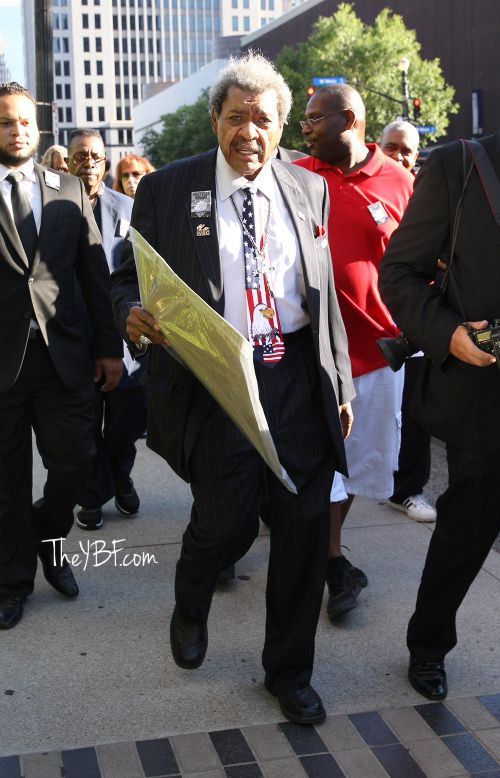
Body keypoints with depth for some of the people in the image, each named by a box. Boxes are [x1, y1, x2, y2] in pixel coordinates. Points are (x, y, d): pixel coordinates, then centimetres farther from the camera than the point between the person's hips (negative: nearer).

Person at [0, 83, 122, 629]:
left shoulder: (69, 191, 8)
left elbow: (94, 272, 8)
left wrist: (108, 346, 4)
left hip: (63, 354, 2)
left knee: (73, 460, 4)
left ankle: (48, 540, 34)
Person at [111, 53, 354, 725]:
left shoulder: (310, 190, 9)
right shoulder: (166, 190, 0)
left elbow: (327, 293, 12)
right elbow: (129, 277, 4)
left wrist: (340, 384, 10)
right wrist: (133, 314, -19)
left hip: (301, 380, 3)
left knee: (304, 529, 7)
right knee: (225, 522, -1)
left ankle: (289, 671, 29)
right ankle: (190, 610, 38)